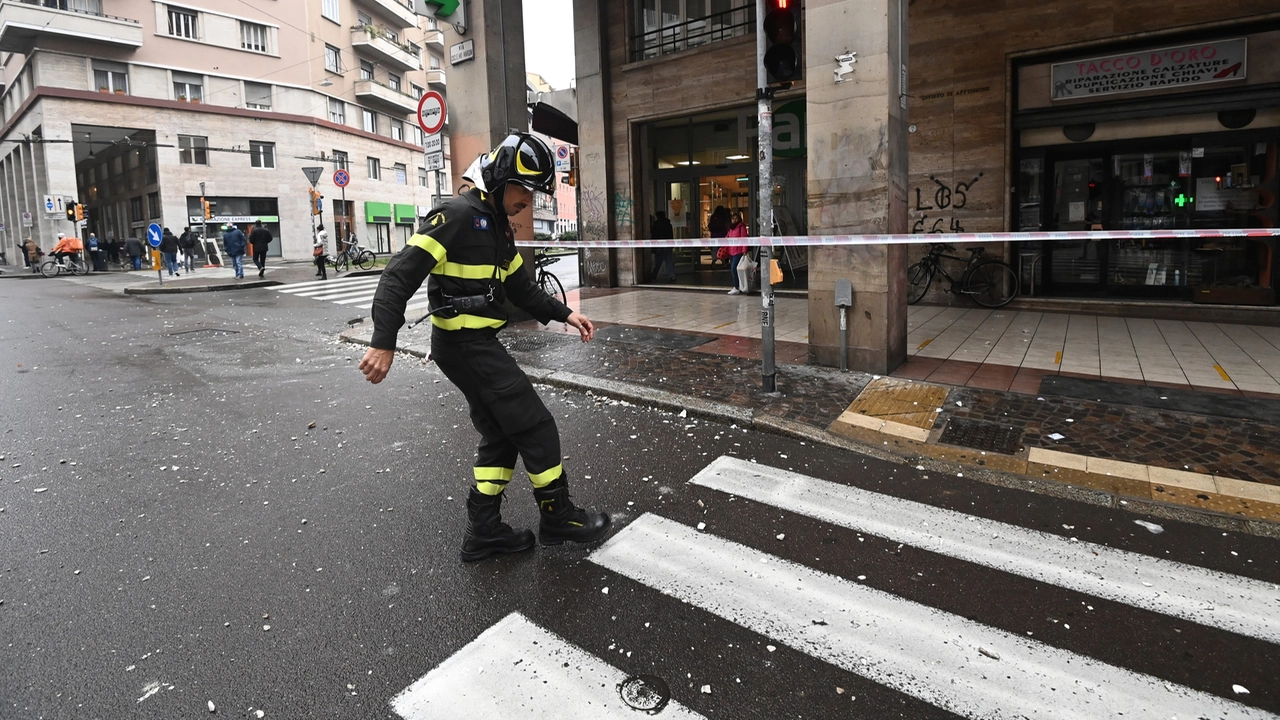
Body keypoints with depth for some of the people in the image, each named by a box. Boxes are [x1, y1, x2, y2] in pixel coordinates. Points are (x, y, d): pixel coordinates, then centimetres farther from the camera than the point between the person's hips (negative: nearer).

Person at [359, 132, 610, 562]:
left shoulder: (497, 226, 14)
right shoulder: (458, 216, -16)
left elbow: (520, 287, 20)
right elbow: (401, 274, -22)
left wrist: (564, 314, 10)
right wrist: (384, 342, -29)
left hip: (480, 345, 10)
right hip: (464, 346, -10)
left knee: (500, 435, 14)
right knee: (535, 426, -3)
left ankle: (484, 531, 23)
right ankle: (557, 518, 13)